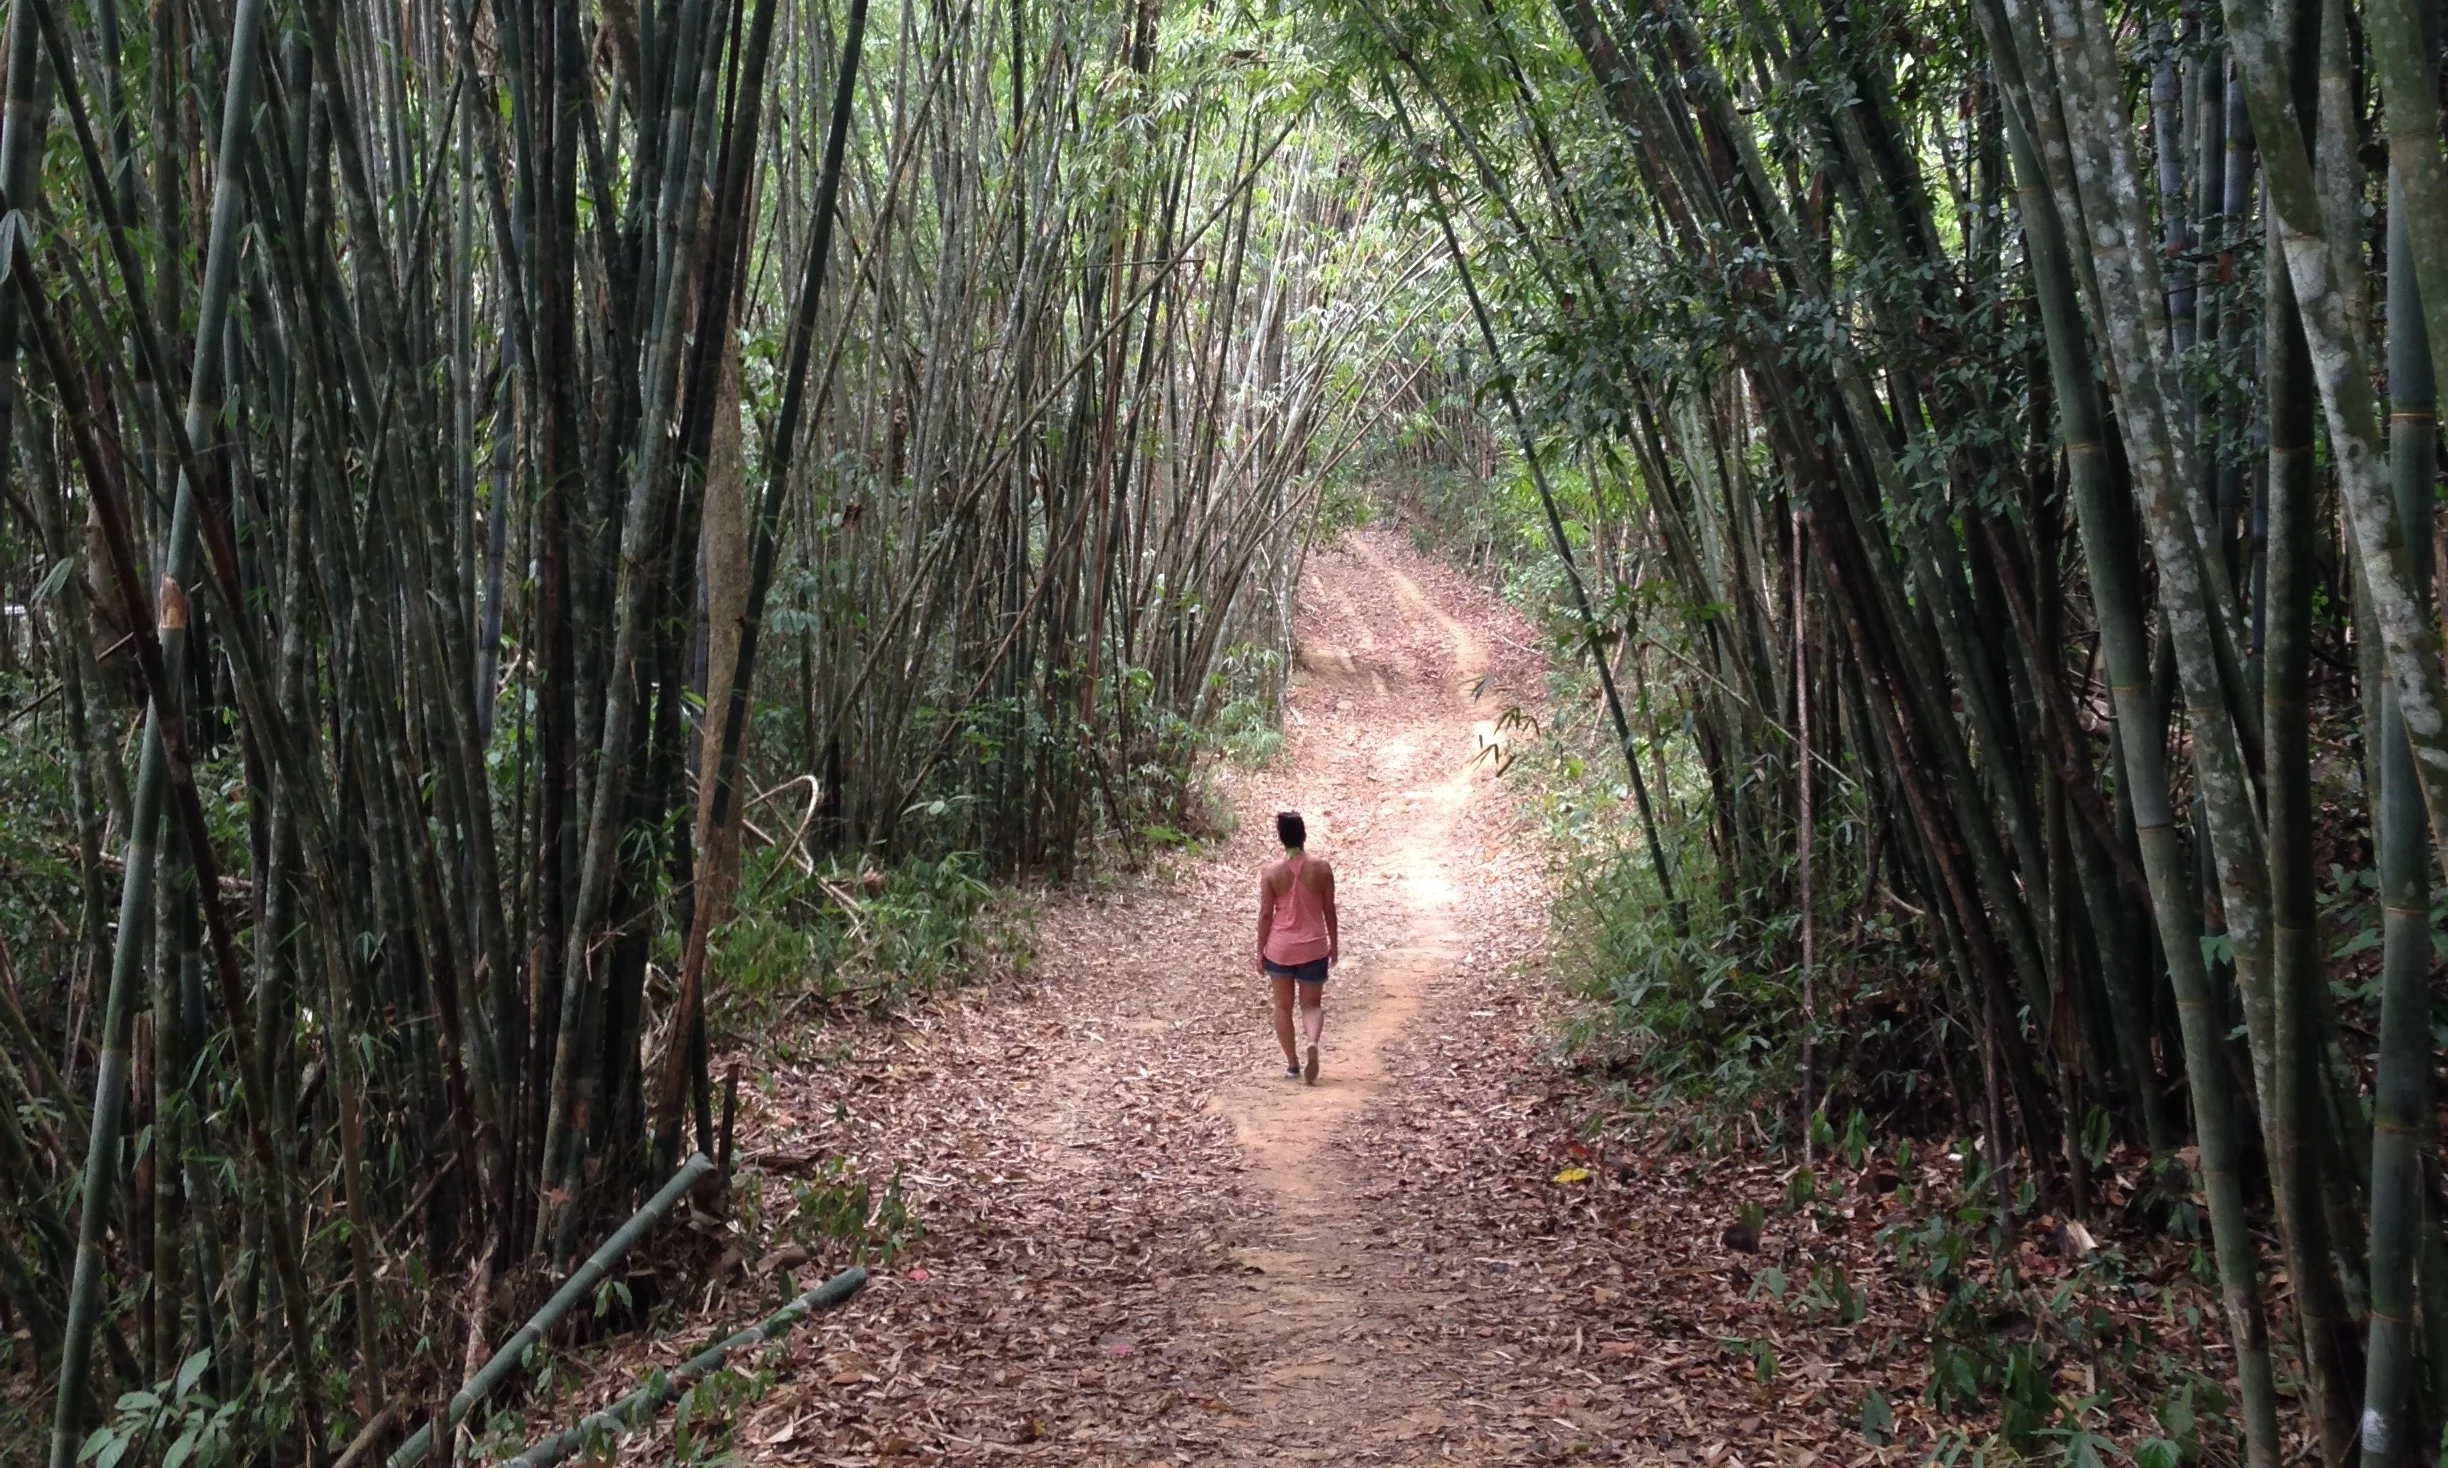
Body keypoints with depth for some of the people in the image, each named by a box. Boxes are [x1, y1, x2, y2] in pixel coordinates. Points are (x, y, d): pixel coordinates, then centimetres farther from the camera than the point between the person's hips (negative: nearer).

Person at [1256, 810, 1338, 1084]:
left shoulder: (1272, 873, -10)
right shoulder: (1322, 869, -7)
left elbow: (1265, 915, -6)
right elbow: (1329, 910, 0)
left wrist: (1260, 951, 4)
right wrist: (1334, 944, 12)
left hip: (1280, 948, 0)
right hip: (1313, 948, 0)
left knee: (1283, 1006, 16)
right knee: (1312, 1004, 11)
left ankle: (1292, 1063, 19)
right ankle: (1312, 1042, -19)